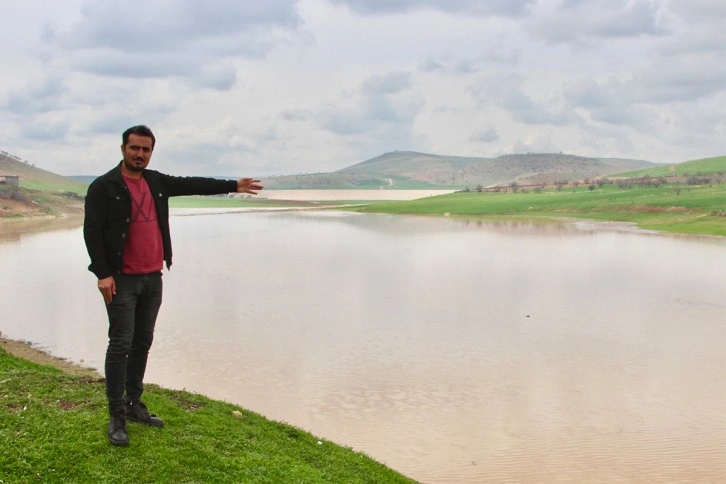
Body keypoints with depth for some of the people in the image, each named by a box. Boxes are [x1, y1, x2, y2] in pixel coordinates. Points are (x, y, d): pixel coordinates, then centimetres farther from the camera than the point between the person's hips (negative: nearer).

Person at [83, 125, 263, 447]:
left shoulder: (157, 182, 11)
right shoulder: (104, 187, -7)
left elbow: (192, 185, 20)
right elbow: (92, 231, -11)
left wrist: (232, 185, 22)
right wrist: (103, 273, -18)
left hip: (153, 278, 7)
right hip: (121, 279, -6)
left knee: (143, 342, 12)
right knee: (121, 344, -6)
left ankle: (134, 404, 23)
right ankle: (116, 415, 1)